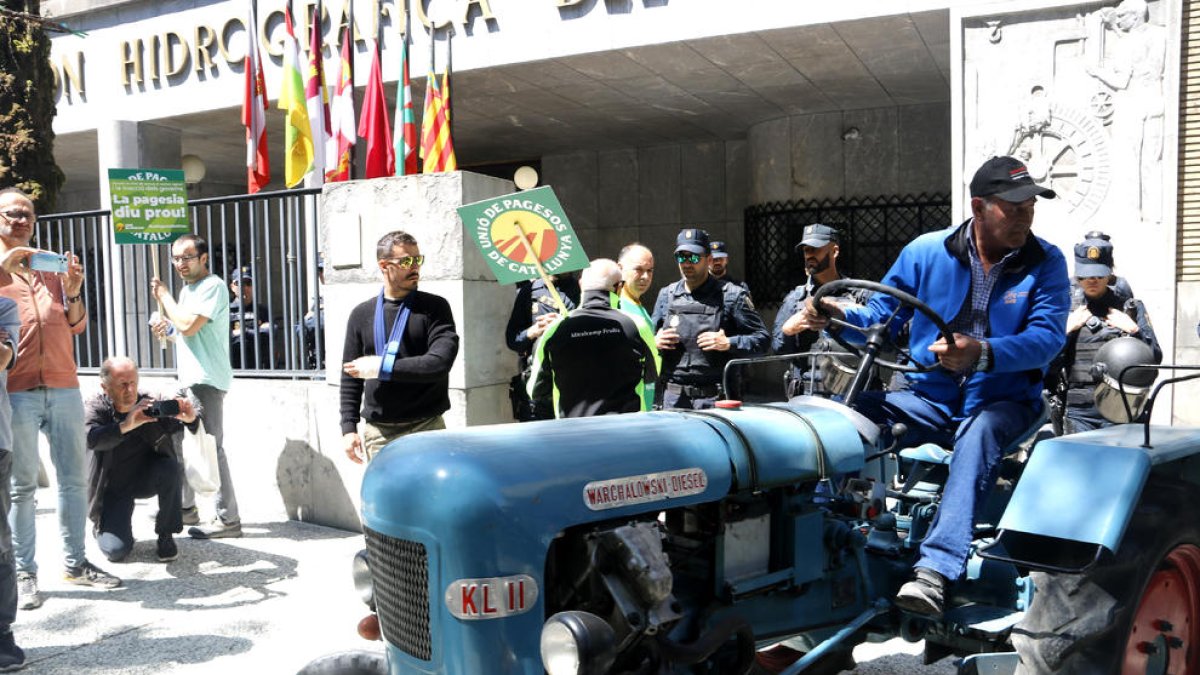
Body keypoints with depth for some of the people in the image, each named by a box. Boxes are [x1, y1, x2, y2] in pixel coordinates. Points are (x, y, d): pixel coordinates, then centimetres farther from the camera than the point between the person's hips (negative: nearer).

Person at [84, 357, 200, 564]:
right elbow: (91, 438, -36)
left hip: (146, 478, 1)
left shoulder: (149, 404, -13)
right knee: (117, 551, -17)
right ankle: (103, 526, 21)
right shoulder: (96, 408, -15)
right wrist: (126, 426, -53)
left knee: (170, 469, -33)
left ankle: (165, 536, -13)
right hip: (113, 488, -1)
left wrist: (190, 418, -40)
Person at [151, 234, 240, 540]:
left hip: (206, 380, -10)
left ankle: (228, 519, -8)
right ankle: (185, 508, 29)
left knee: (210, 448, -11)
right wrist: (167, 329, 9)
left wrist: (164, 296, -9)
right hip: (189, 378, 10)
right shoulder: (187, 288, 19)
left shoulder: (212, 286, -11)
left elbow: (188, 326, -22)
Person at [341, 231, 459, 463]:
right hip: (377, 433, 2)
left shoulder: (434, 307, 1)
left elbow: (440, 363, -13)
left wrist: (383, 368, -12)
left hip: (426, 428, -2)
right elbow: (350, 377, 11)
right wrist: (348, 428, 3)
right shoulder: (361, 315, 8)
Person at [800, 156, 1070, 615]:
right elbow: (881, 316, 6)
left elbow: (1047, 337, -15)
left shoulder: (1045, 262, -1)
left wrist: (983, 353, -35)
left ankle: (934, 570, -45)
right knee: (854, 412, -26)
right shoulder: (927, 252, 3)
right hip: (929, 397, 2)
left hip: (1002, 400, -2)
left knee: (978, 435, -38)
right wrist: (838, 318, -17)